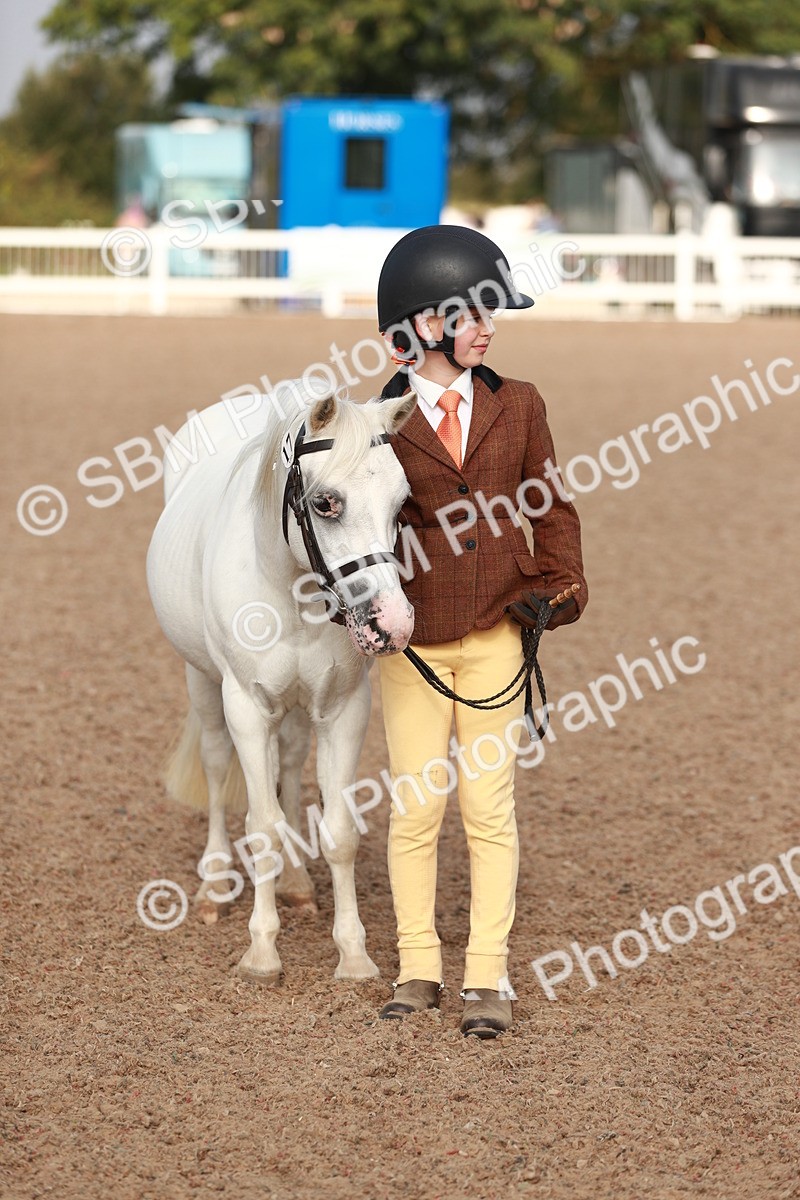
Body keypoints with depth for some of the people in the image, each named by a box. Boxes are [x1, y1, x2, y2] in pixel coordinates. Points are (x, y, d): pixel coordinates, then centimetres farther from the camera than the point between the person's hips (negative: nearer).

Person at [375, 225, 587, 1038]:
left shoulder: (516, 407, 4)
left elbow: (551, 507, 10)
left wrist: (561, 587, -1)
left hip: (495, 636, 1)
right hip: (412, 640, -1)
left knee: (489, 807, 2)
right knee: (415, 807, 3)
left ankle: (487, 978, 8)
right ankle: (418, 969, 15)